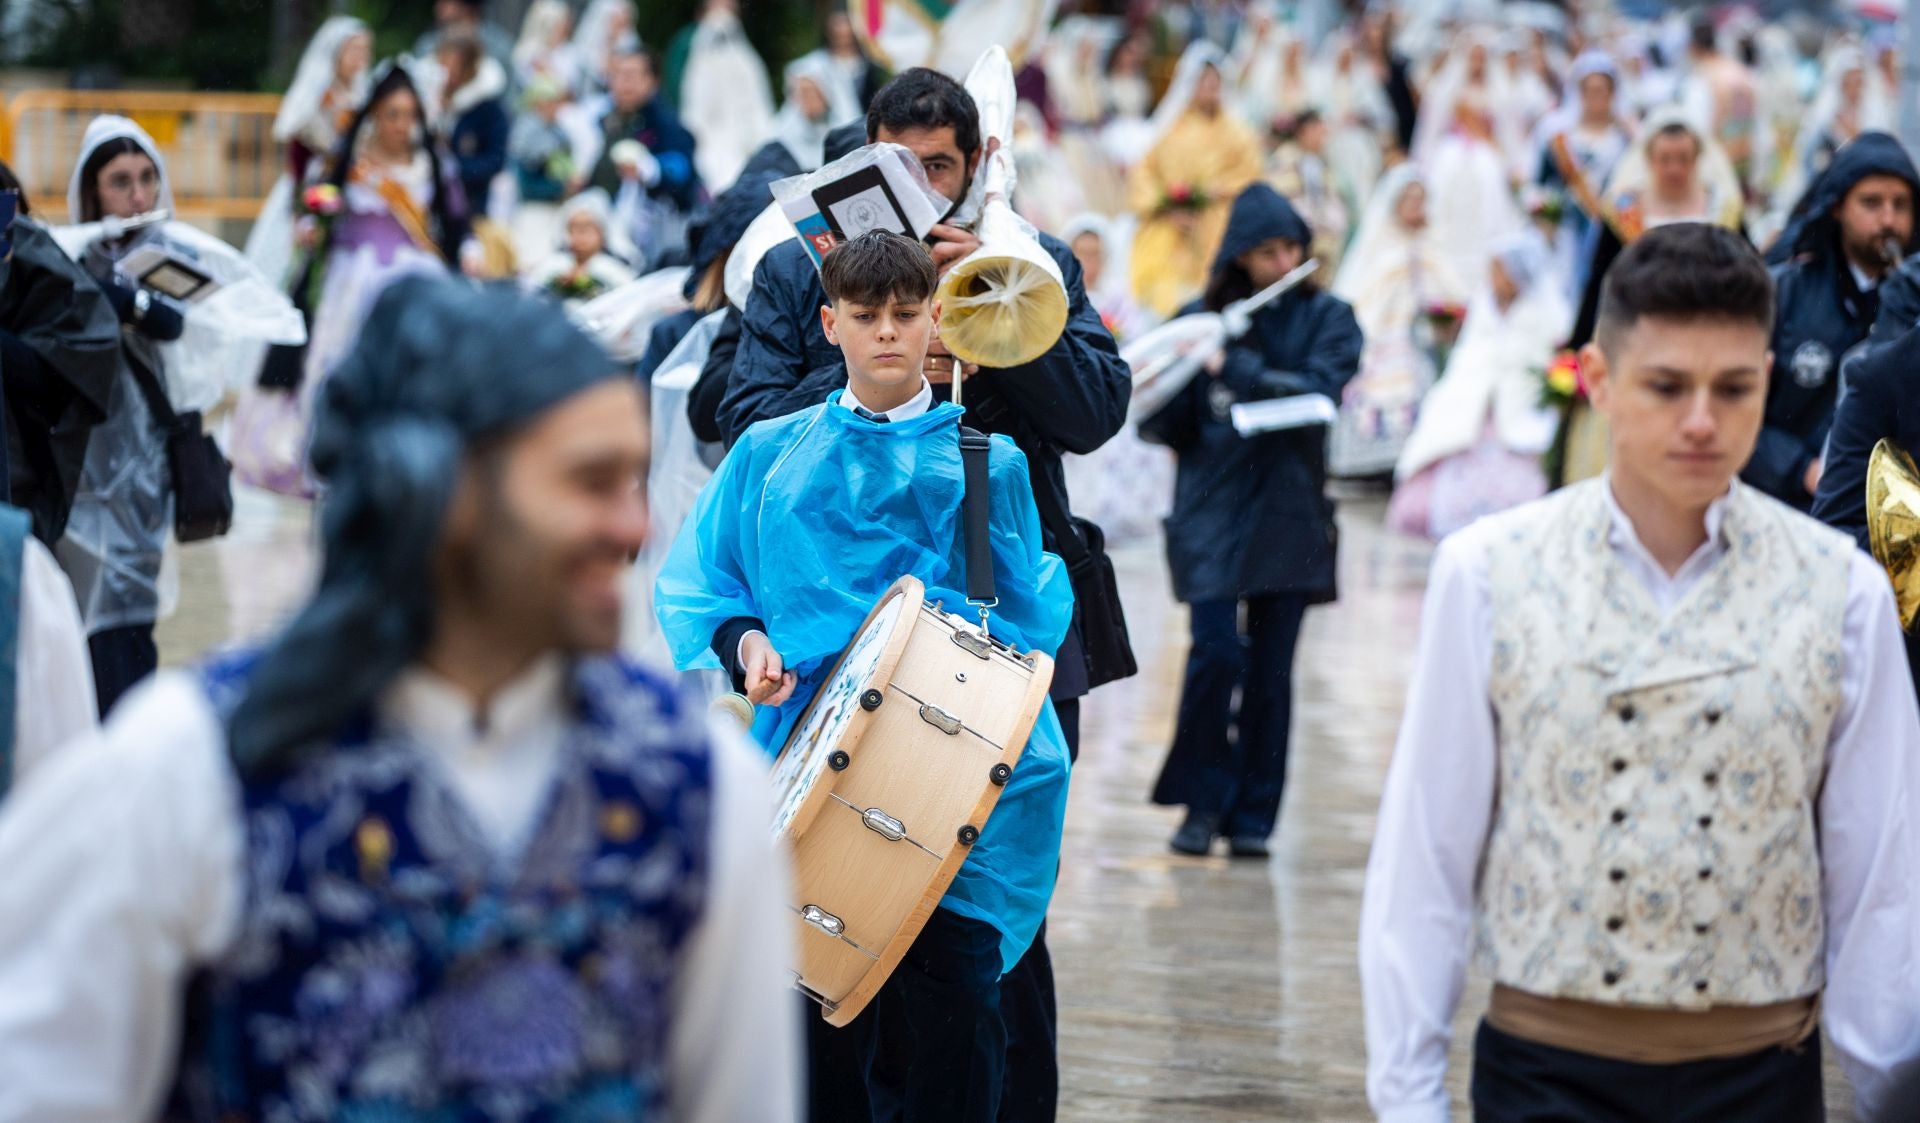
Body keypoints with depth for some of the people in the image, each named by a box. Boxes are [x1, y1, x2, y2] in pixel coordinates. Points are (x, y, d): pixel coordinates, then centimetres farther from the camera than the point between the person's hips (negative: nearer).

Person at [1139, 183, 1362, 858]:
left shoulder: (1326, 318, 6)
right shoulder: (1203, 316, 7)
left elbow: (1321, 390, -13)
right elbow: (1169, 426, 7)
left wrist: (1234, 368, -19)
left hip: (1288, 512, 0)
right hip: (1211, 506, 0)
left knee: (1271, 669, 2)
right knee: (1215, 654, -11)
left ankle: (1253, 815, 12)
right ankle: (1203, 802, 6)